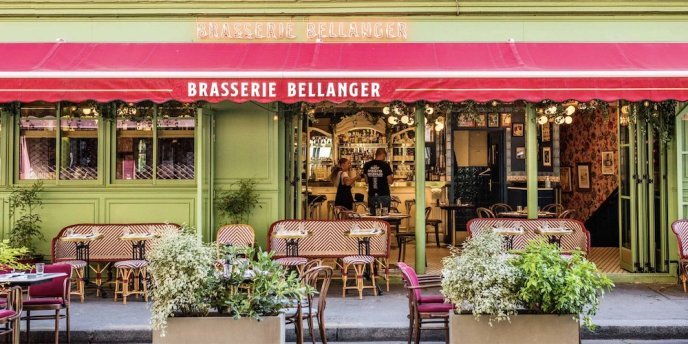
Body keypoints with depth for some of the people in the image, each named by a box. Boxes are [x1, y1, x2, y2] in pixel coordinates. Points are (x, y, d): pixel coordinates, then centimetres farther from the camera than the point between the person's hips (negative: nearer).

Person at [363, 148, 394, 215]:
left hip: (371, 195, 4)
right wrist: (392, 178, 16)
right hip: (384, 195, -4)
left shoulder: (367, 165, 4)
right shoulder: (385, 165, -8)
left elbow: (366, 181, 12)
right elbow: (390, 181, -4)